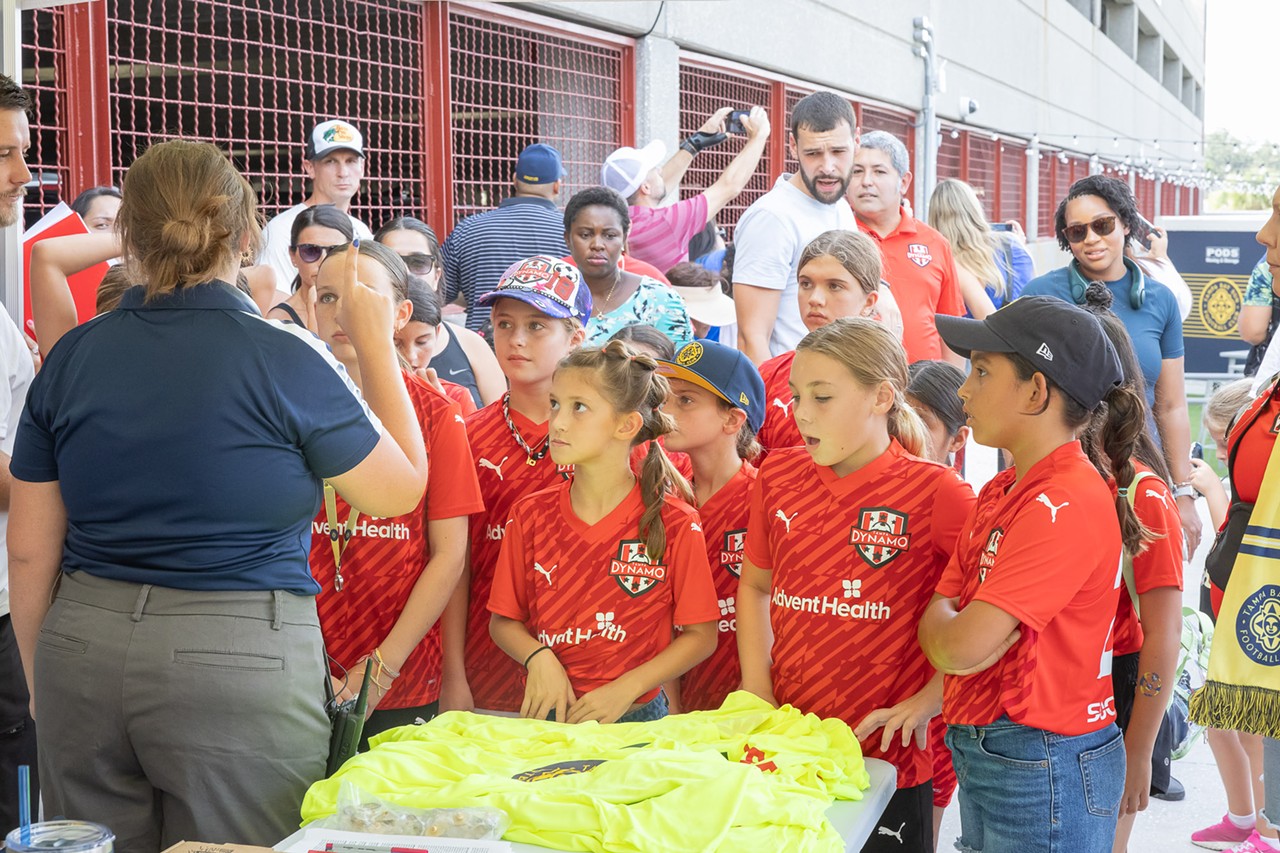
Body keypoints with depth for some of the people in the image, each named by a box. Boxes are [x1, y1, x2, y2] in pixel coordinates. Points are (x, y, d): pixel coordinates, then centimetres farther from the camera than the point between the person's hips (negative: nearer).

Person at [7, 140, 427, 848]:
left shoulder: (70, 358, 2)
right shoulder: (284, 357, -10)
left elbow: (28, 551, 7)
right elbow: (401, 489, 2)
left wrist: (42, 683, 20)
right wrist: (373, 341, 10)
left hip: (82, 655, 4)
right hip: (238, 661, -4)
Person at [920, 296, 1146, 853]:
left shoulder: (1067, 506, -21)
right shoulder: (1000, 493, 9)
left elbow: (962, 649, -24)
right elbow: (942, 608, 10)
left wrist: (941, 618, -4)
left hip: (1042, 770, -8)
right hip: (983, 758, 8)